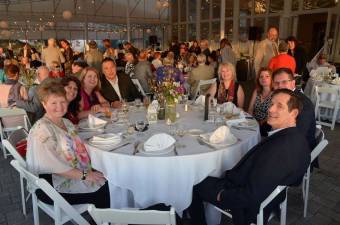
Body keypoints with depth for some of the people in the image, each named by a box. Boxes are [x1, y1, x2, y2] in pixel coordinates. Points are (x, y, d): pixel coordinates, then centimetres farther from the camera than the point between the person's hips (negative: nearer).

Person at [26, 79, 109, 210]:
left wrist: (88, 171, -4)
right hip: (53, 187, -8)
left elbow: (78, 148, 10)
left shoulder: (66, 122, 8)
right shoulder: (42, 130, -19)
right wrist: (84, 175, -21)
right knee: (103, 191, -11)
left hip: (76, 173, 8)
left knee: (107, 181, -4)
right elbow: (53, 166, -24)